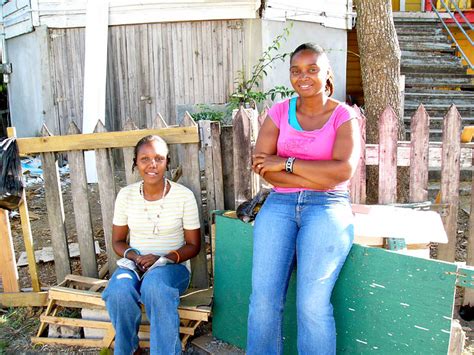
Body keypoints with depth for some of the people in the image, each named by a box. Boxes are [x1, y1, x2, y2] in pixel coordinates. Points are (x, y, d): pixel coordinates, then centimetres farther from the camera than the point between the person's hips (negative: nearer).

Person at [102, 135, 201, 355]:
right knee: (119, 291, -31)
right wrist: (135, 256, -13)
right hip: (135, 264, 3)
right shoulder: (126, 195, 1)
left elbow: (193, 245, -1)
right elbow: (117, 241, 10)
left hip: (173, 266, -2)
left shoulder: (184, 196, -6)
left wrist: (164, 259, -18)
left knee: (155, 285, -37)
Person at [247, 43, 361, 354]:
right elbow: (261, 163, -2)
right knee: (263, 297, -13)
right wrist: (318, 177, -10)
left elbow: (344, 169, -11)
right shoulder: (279, 112, 11)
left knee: (312, 303, -17)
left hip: (327, 205, -2)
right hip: (280, 203, 2)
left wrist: (286, 163, -8)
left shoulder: (343, 116, 5)